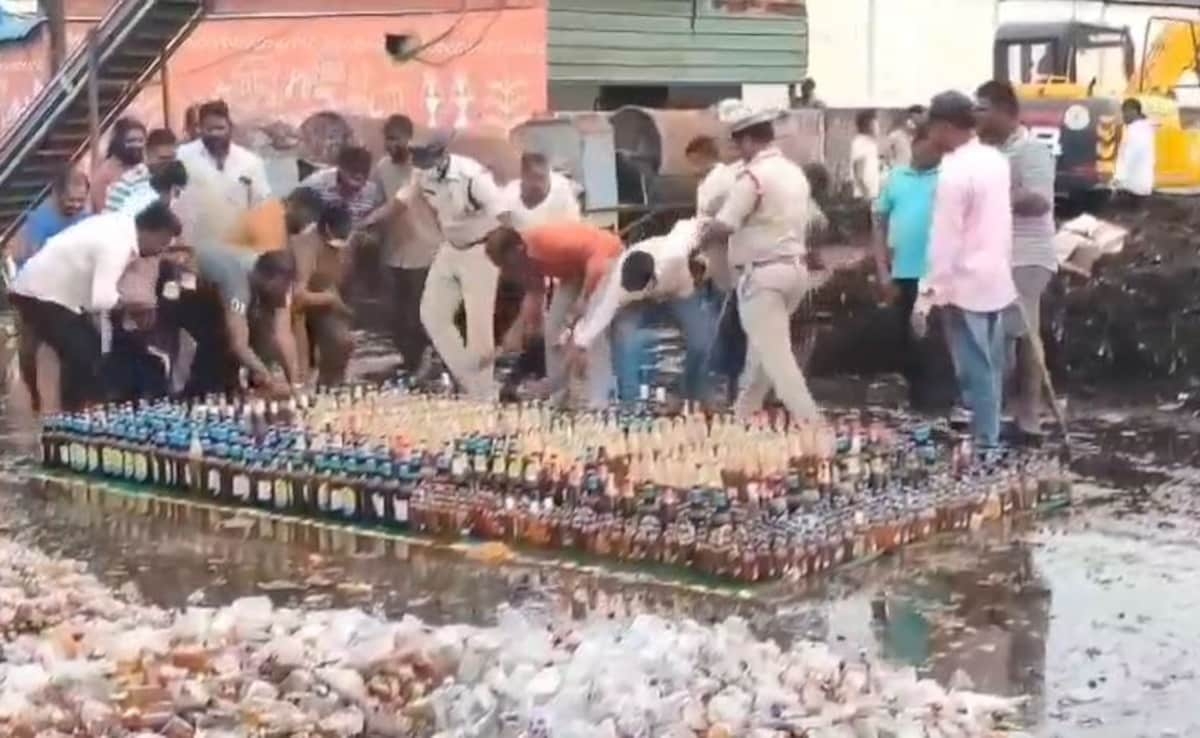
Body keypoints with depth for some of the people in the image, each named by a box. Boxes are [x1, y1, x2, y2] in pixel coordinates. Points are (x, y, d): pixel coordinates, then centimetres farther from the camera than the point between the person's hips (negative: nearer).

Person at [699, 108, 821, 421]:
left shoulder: (753, 175, -15)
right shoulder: (795, 173, 13)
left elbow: (724, 226, -16)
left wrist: (701, 236, 5)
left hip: (764, 273, -9)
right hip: (794, 268, 9)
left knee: (775, 355, -5)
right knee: (763, 346, 20)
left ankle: (811, 425, -9)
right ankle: (742, 414, 30)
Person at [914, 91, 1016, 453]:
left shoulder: (955, 173, -19)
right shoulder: (996, 160, 6)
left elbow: (944, 241, -20)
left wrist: (926, 297, -18)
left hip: (966, 285, -8)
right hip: (997, 279, 8)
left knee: (975, 371, -2)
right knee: (991, 367, 14)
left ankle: (984, 446, 1)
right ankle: (991, 439, 21)